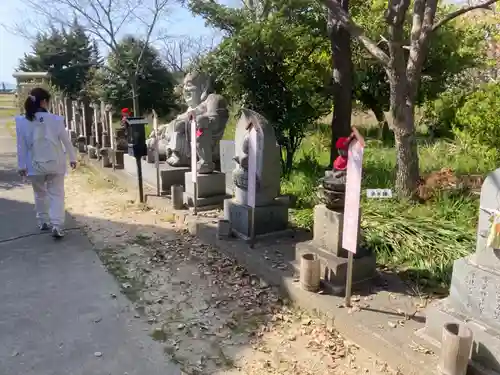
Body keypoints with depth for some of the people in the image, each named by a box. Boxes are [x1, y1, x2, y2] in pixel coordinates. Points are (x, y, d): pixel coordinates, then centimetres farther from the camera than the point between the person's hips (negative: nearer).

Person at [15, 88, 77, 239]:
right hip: (55, 163, -2)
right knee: (56, 194, 5)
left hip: (35, 165, 2)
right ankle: (56, 225, -5)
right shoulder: (55, 119, -9)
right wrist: (72, 158, 11)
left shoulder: (22, 121, -5)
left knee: (40, 194, 20)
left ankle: (43, 222, 31)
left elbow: (21, 146, -2)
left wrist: (21, 165, 7)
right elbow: (66, 140, -2)